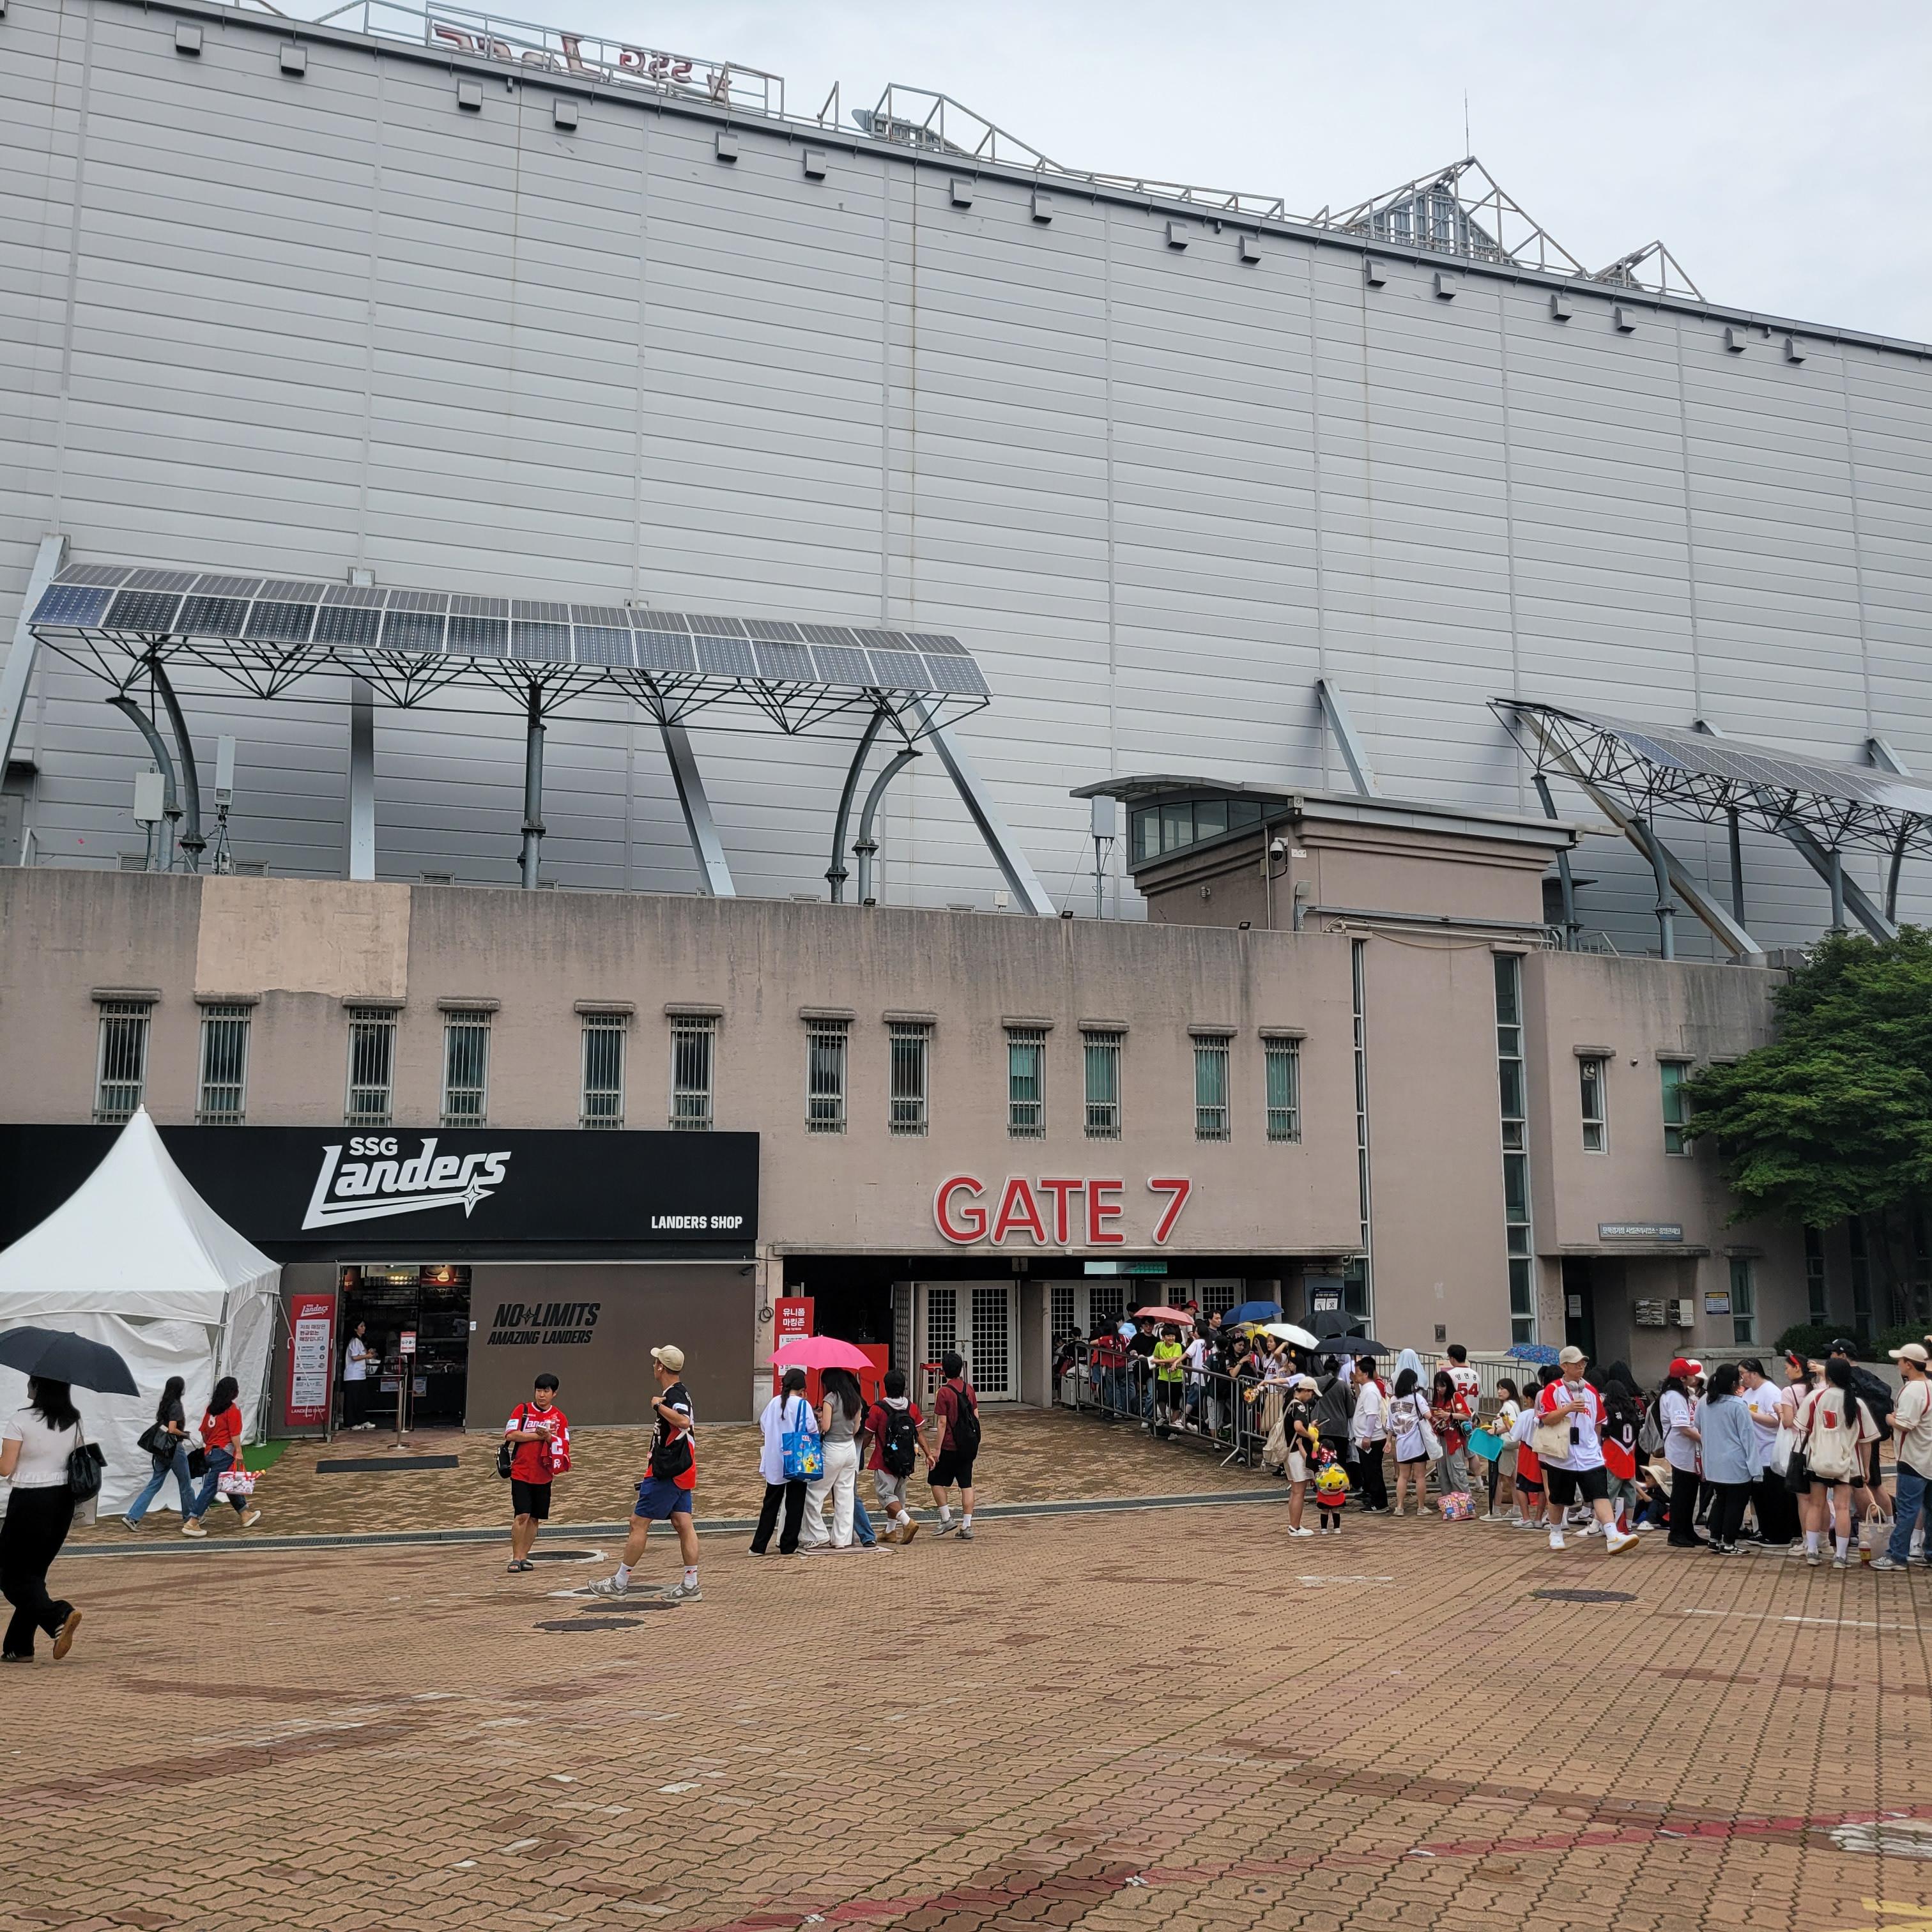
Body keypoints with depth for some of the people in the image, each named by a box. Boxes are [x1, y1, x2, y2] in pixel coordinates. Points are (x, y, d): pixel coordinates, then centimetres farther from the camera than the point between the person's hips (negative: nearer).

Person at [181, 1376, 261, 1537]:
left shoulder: (212, 1408, 9)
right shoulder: (232, 1410, -12)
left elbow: (203, 1431, 14)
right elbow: (234, 1434, -15)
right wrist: (239, 1452, -11)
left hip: (210, 1451, 8)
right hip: (224, 1453, -8)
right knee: (211, 1487, -6)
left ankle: (245, 1515, 31)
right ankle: (192, 1523, -9)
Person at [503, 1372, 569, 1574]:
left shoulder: (559, 1417, 5)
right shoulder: (523, 1410, 0)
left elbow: (564, 1446, 0)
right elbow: (510, 1435, -11)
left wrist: (549, 1437, -18)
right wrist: (538, 1436, -15)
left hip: (544, 1476, 3)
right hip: (521, 1473, -3)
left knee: (535, 1518, 7)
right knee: (522, 1515, -11)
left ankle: (524, 1557, 17)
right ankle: (516, 1558, -4)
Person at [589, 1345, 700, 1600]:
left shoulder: (673, 1394, -18)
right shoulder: (680, 1393, 14)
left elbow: (684, 1421, -39)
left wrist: (658, 1405, -26)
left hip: (667, 1473, -10)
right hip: (681, 1472, 10)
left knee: (638, 1522, -1)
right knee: (684, 1525, 5)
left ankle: (620, 1583, 6)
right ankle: (691, 1586, 3)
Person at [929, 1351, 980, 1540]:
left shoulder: (944, 1392, -14)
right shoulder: (969, 1388, 4)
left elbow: (943, 1423, -15)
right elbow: (976, 1416, 9)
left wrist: (937, 1450, -11)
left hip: (950, 1446, -6)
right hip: (968, 1446, 6)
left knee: (936, 1481, 11)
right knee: (966, 1485, 7)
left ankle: (946, 1519, 7)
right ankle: (966, 1526, 5)